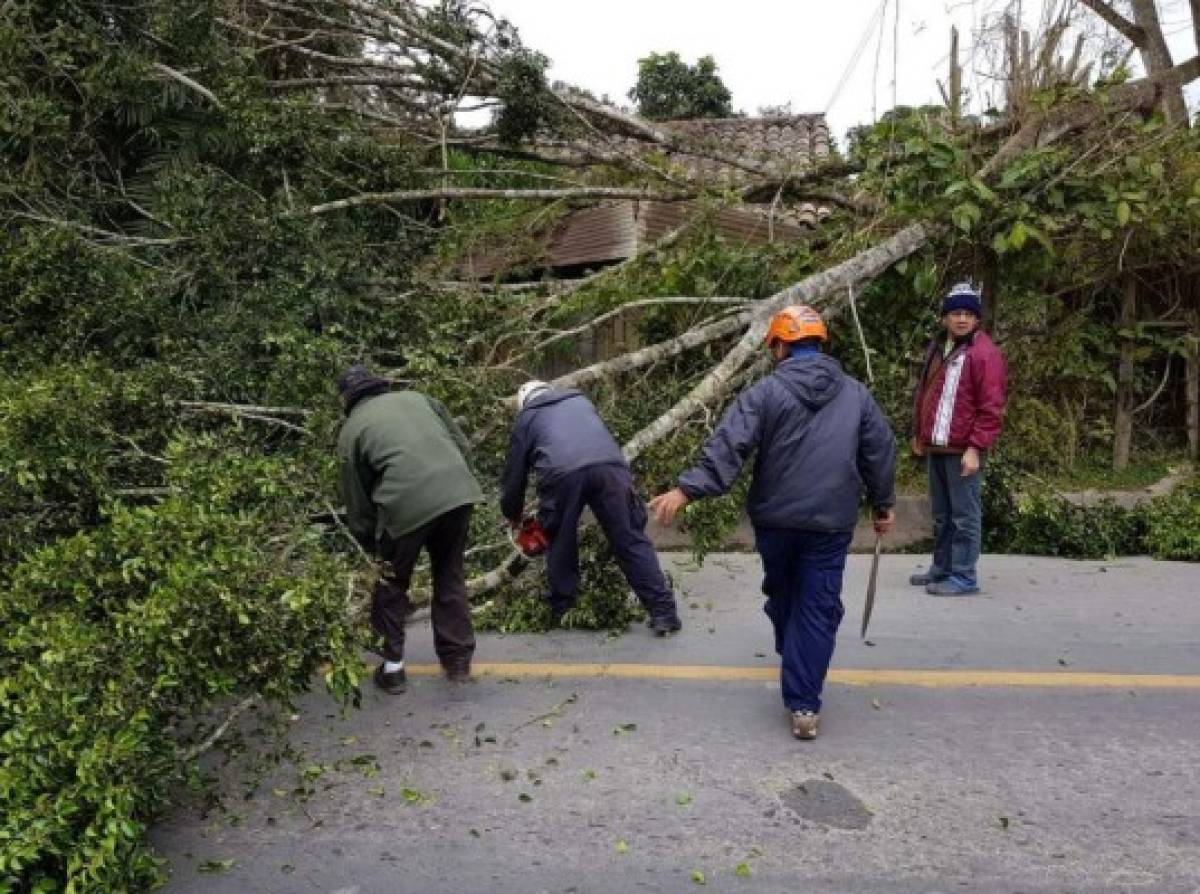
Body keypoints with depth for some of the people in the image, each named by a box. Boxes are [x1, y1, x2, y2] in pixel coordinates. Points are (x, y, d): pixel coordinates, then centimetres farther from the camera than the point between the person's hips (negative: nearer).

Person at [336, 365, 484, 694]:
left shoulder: (351, 430, 15)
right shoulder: (416, 397, 23)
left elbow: (356, 502, 17)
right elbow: (463, 445, 18)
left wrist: (372, 546, 28)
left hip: (406, 505, -3)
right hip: (459, 492, 3)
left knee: (392, 584, 20)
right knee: (450, 575, 23)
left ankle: (393, 667, 26)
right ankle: (458, 659, 30)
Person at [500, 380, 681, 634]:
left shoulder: (526, 417, 31)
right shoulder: (581, 400, 38)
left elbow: (514, 473, 32)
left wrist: (513, 516, 46)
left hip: (560, 474, -1)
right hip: (609, 466, 2)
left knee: (561, 546, 19)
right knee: (631, 541, 7)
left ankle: (561, 612, 28)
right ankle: (663, 612, 2)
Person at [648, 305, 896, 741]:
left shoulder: (767, 391, -7)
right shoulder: (856, 394, 5)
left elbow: (728, 446, -17)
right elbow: (880, 452, 10)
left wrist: (687, 490, -18)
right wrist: (883, 505, 22)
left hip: (775, 520, -1)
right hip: (831, 523, 1)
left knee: (782, 594, 23)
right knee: (818, 610, 4)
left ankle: (792, 665, 44)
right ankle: (804, 706, 0)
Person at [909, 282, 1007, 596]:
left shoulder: (984, 353, -11)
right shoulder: (937, 347, 15)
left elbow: (991, 407, -15)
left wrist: (976, 447, -19)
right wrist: (918, 433, 21)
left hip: (963, 450, -8)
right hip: (935, 447, 8)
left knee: (964, 515, -2)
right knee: (942, 514, 16)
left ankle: (964, 577, 4)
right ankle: (941, 568, 27)